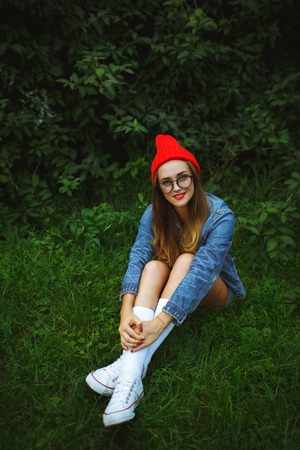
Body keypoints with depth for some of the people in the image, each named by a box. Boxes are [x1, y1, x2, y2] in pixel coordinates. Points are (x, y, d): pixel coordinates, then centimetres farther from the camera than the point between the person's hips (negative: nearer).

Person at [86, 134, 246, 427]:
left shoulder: (219, 216, -27)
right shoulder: (155, 214, -15)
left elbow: (201, 271, -38)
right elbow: (137, 259, -26)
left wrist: (159, 323, -47)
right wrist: (126, 314, -43)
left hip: (214, 291, -3)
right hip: (172, 288, 3)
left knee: (186, 260, -33)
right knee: (154, 266, -30)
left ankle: (130, 366, -42)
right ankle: (129, 378, -43)